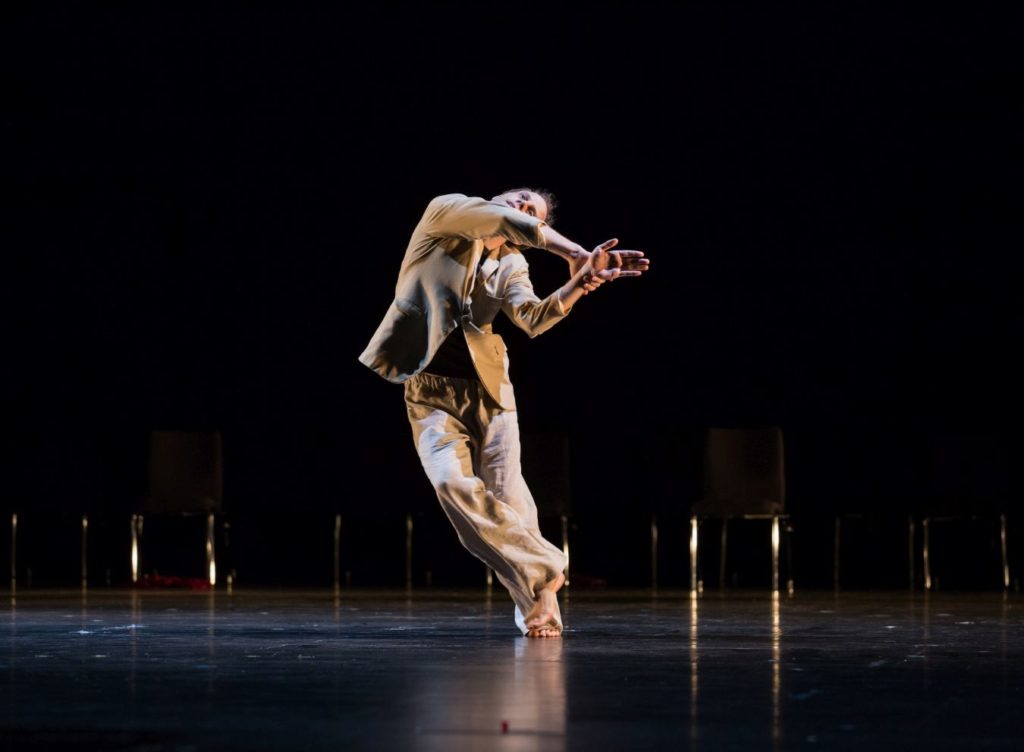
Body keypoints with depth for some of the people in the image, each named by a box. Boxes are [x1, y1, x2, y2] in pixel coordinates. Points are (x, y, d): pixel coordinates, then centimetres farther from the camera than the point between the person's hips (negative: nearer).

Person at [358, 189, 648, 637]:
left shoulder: (511, 266, 6)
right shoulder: (446, 213, 0)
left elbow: (533, 319, -13)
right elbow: (502, 221, -18)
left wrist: (581, 282, -30)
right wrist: (572, 250, -22)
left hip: (487, 390, 3)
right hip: (430, 390, -2)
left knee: (505, 496, -9)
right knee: (452, 484, -21)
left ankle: (535, 597, 4)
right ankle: (541, 573, -12)